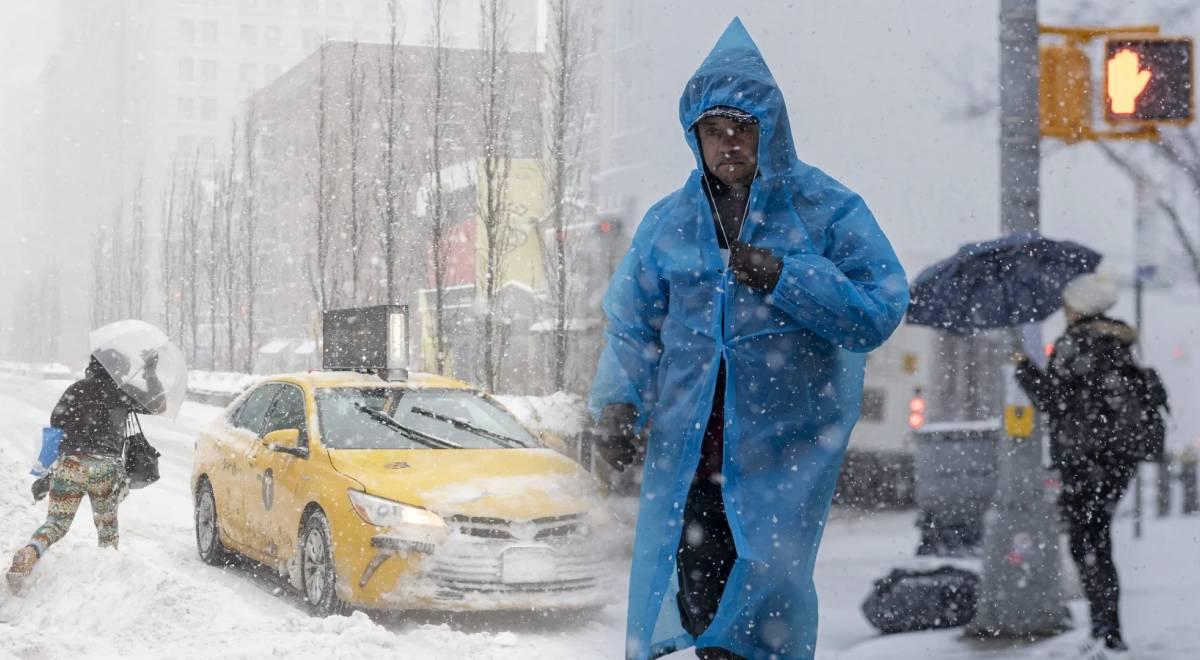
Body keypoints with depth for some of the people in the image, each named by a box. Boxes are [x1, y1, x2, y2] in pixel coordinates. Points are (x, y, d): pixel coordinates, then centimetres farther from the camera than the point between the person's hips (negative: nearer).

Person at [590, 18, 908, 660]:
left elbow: (879, 311, -6)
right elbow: (633, 324, 12)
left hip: (787, 444, -3)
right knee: (692, 590, 4)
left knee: (767, 583, -8)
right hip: (686, 444, 3)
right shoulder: (669, 221, 10)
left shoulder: (828, 211, 0)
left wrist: (783, 278, -15)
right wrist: (618, 403, -4)